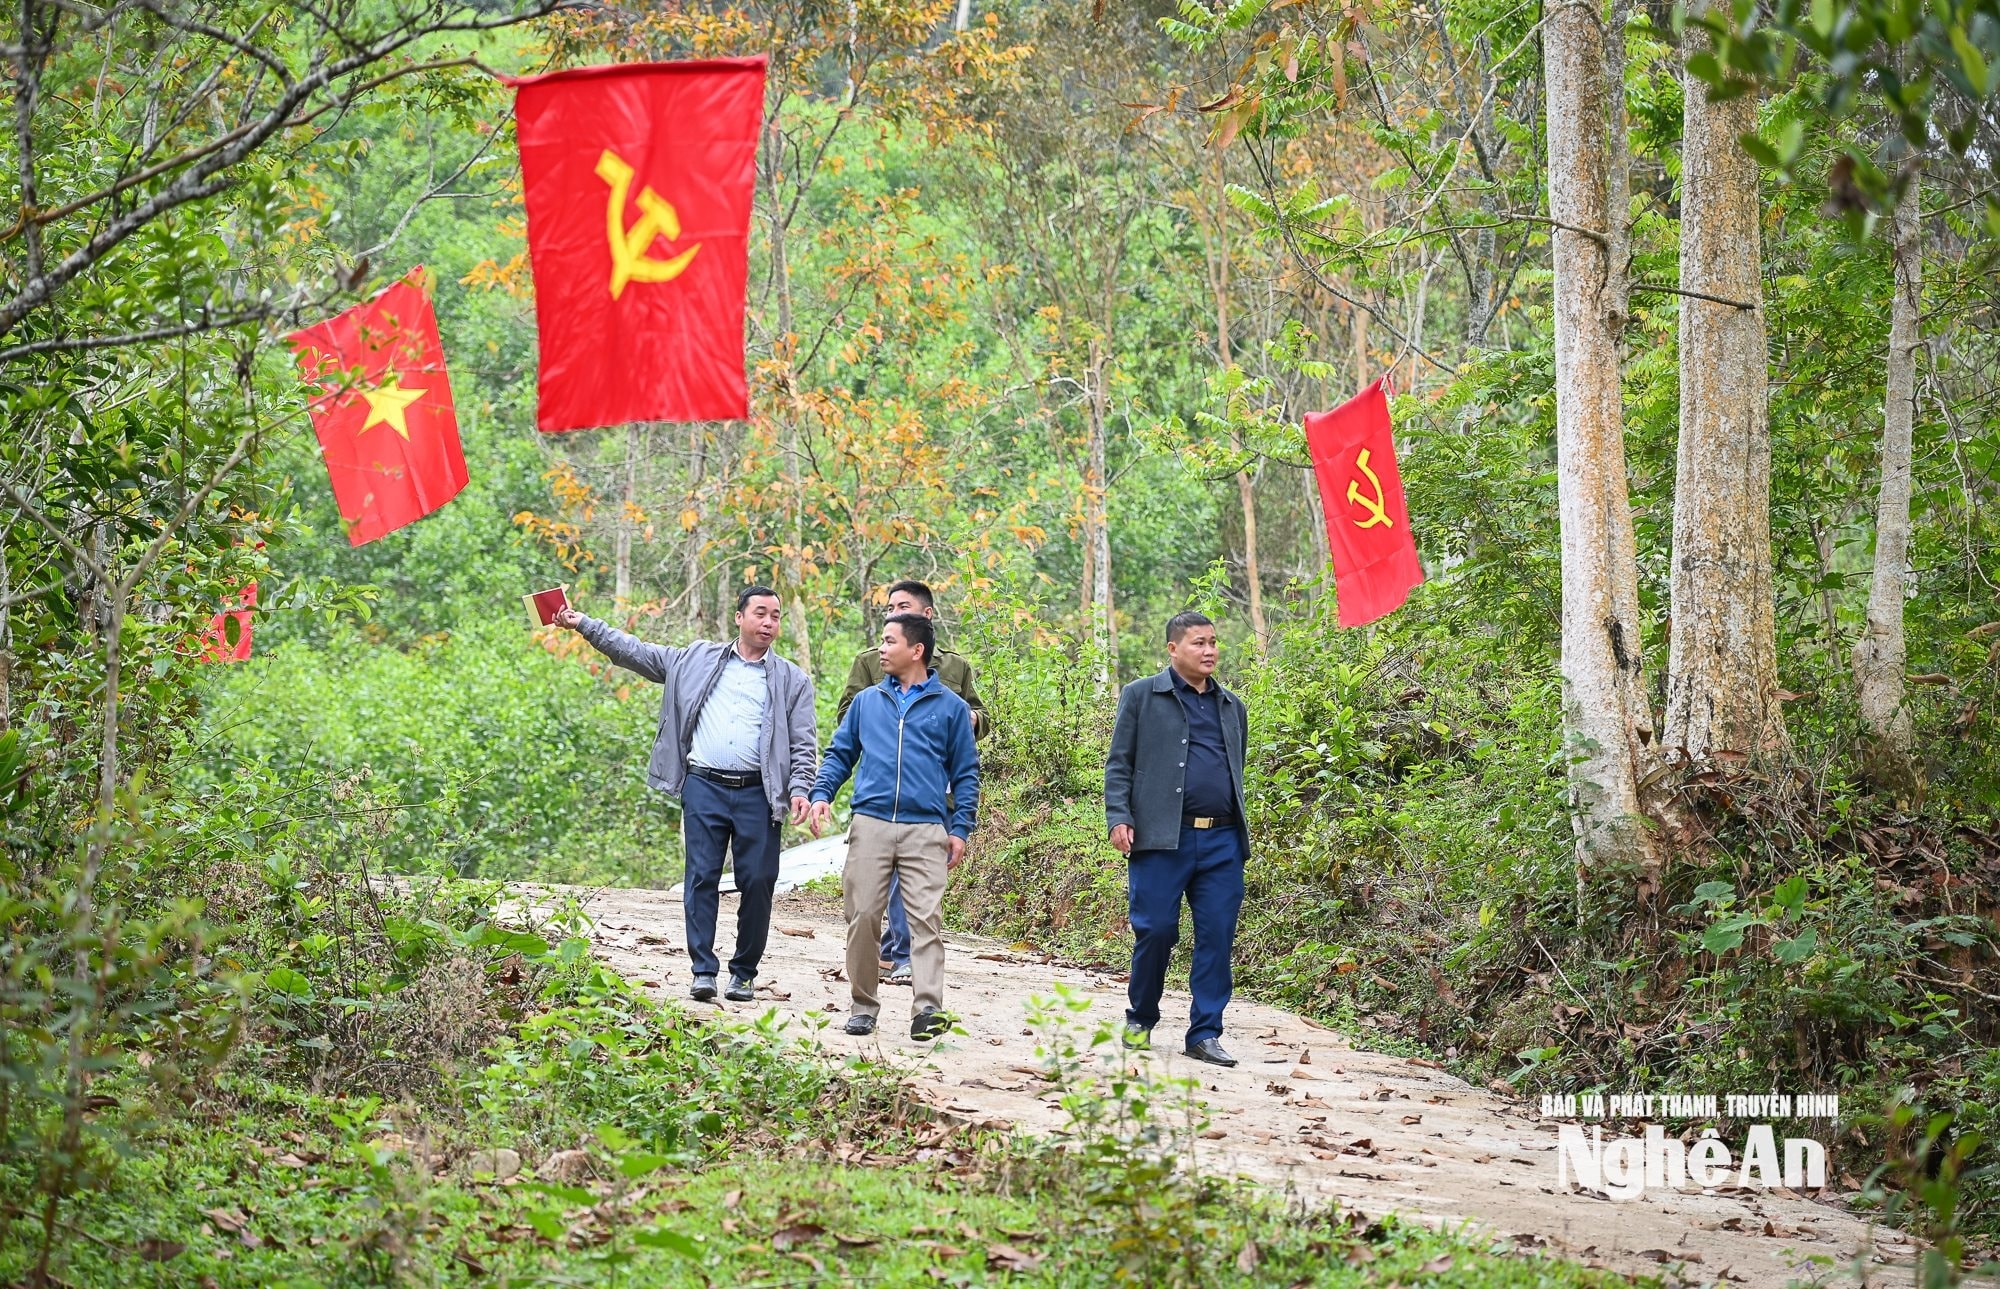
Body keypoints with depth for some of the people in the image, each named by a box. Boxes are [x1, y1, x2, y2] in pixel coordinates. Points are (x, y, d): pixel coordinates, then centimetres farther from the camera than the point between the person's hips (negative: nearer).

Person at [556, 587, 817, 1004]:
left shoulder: (791, 681, 12)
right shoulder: (699, 660, 15)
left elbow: (804, 744, 8)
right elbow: (637, 652, 16)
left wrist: (799, 789, -7)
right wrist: (584, 625, 10)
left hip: (757, 794, 0)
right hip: (704, 786, 1)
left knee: (758, 883, -2)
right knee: (702, 878, -4)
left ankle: (744, 974, 10)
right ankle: (703, 971, -1)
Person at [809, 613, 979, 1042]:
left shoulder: (950, 707, 8)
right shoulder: (868, 701, 15)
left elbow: (965, 773, 9)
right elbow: (840, 753, 18)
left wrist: (960, 829, 1)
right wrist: (822, 794, 1)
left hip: (926, 830, -2)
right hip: (870, 824, 2)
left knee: (926, 919, -10)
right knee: (863, 916, 1)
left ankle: (928, 1008, -16)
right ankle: (863, 1005, 11)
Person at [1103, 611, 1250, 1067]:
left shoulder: (1232, 706, 20)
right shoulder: (1141, 696, 6)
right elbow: (1119, 764, 3)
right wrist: (1118, 818, -9)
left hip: (1222, 841, 4)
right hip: (1161, 838, -4)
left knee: (1218, 937, 0)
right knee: (1156, 930, -4)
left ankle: (1205, 1033, 6)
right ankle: (1140, 1020, 17)